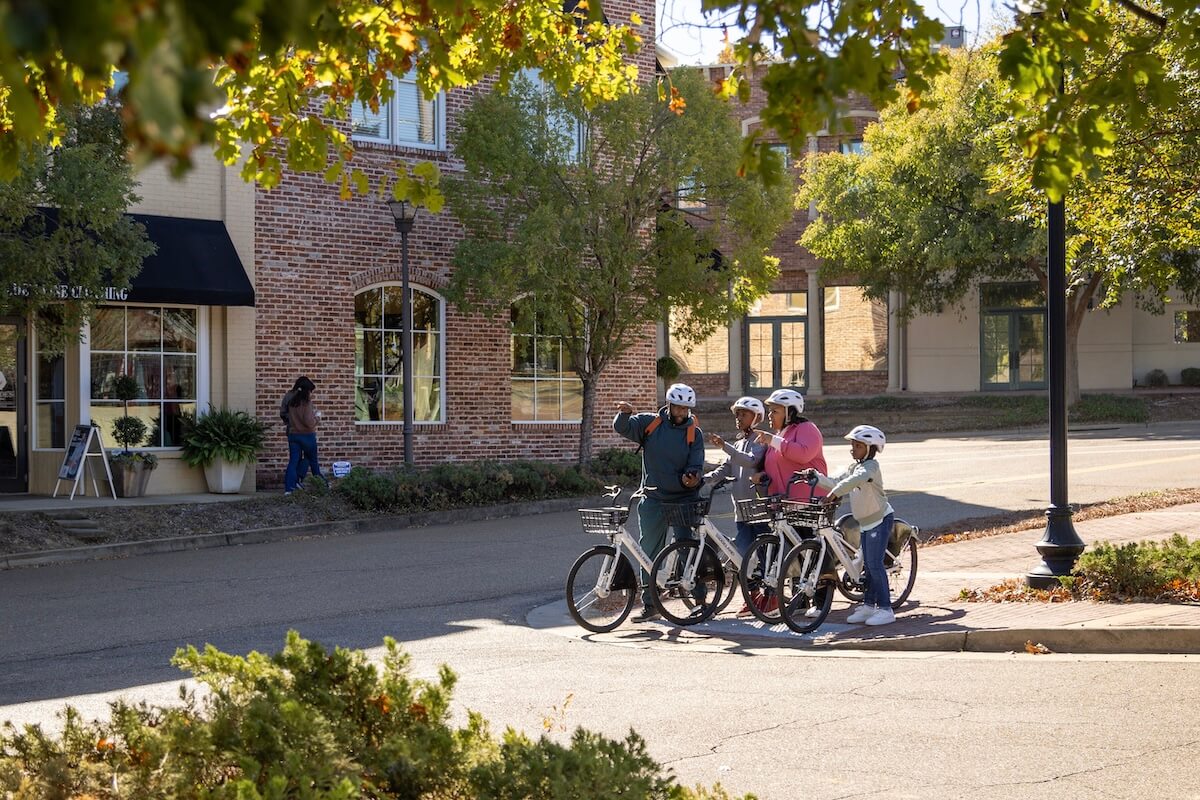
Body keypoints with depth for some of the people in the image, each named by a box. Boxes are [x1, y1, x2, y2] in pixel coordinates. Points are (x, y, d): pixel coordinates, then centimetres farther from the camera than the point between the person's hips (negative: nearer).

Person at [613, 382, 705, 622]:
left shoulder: (694, 433, 3)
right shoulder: (650, 424, 4)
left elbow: (696, 465, 0)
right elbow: (622, 428, -2)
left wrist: (691, 476, -23)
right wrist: (625, 413, -24)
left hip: (684, 498, -1)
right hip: (653, 499, 1)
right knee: (649, 552, 4)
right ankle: (649, 605, 11)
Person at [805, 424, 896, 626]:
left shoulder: (871, 466, -14)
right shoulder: (853, 467, 13)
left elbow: (856, 479, -35)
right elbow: (835, 483, 5)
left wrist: (835, 493, -43)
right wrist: (816, 476, -11)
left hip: (880, 519, -9)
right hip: (866, 521, 9)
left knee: (875, 564, -11)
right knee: (868, 565, 12)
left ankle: (886, 609, -8)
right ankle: (869, 605, 20)